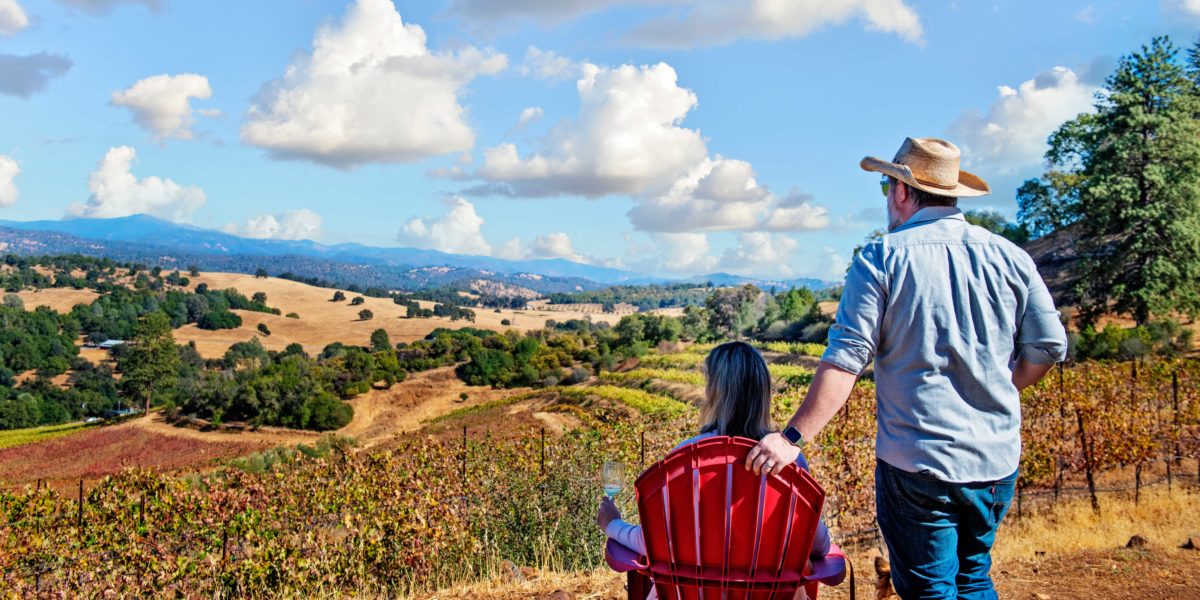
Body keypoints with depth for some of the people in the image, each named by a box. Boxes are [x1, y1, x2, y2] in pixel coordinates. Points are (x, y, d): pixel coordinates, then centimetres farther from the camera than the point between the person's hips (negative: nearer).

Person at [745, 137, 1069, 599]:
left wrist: (793, 438, -15)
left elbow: (845, 360, -16)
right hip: (997, 461, 5)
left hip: (917, 462, -4)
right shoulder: (1009, 257, 2)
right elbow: (1048, 348, 6)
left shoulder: (881, 260, -9)